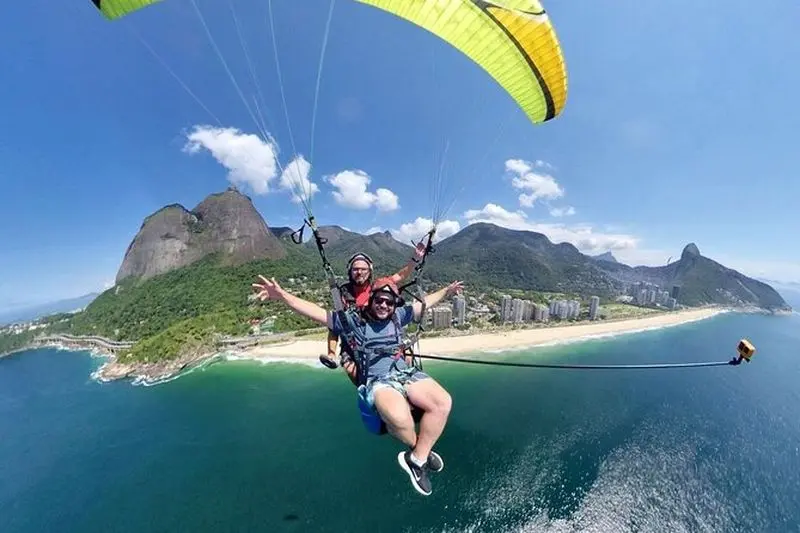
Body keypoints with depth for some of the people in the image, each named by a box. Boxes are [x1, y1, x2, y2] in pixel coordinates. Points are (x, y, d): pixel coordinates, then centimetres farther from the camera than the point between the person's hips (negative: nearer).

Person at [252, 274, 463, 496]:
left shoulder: (398, 315, 12)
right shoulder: (351, 319, 2)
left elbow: (424, 303, 26)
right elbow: (315, 311, -3)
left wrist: (446, 291, 33)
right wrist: (282, 295, -12)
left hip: (407, 373, 5)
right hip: (378, 382, -4)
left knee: (443, 403, -22)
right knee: (399, 416, -36)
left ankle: (416, 459, -3)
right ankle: (420, 450, 0)